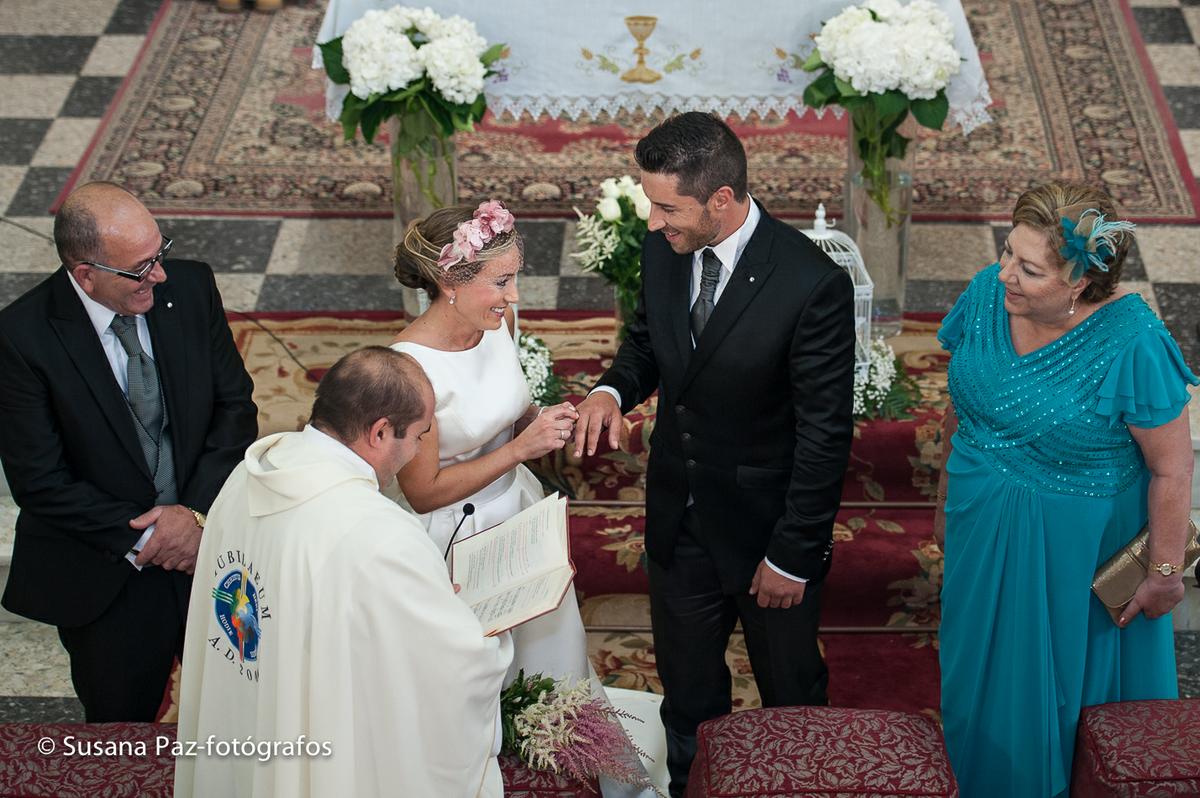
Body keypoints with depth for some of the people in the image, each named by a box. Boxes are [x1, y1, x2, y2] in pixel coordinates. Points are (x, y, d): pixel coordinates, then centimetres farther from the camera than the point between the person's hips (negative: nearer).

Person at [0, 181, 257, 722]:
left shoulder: (191, 287, -9)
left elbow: (235, 405, -3)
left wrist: (199, 511, -14)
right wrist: (138, 540, -17)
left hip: (208, 536, 3)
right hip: (106, 581, -3)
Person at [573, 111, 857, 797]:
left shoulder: (813, 284, -26)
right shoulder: (662, 252, -9)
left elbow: (826, 434, -20)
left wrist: (793, 555, -16)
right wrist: (613, 389, -12)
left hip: (767, 531, -5)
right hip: (679, 522, 5)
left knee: (792, 694, 20)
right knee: (687, 690, 23)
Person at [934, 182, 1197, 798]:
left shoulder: (1132, 342, -28)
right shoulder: (988, 293, -13)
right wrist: (948, 495, 13)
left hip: (1076, 550, -5)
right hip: (981, 530, 5)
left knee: (1066, 682, 17)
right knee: (979, 670, 24)